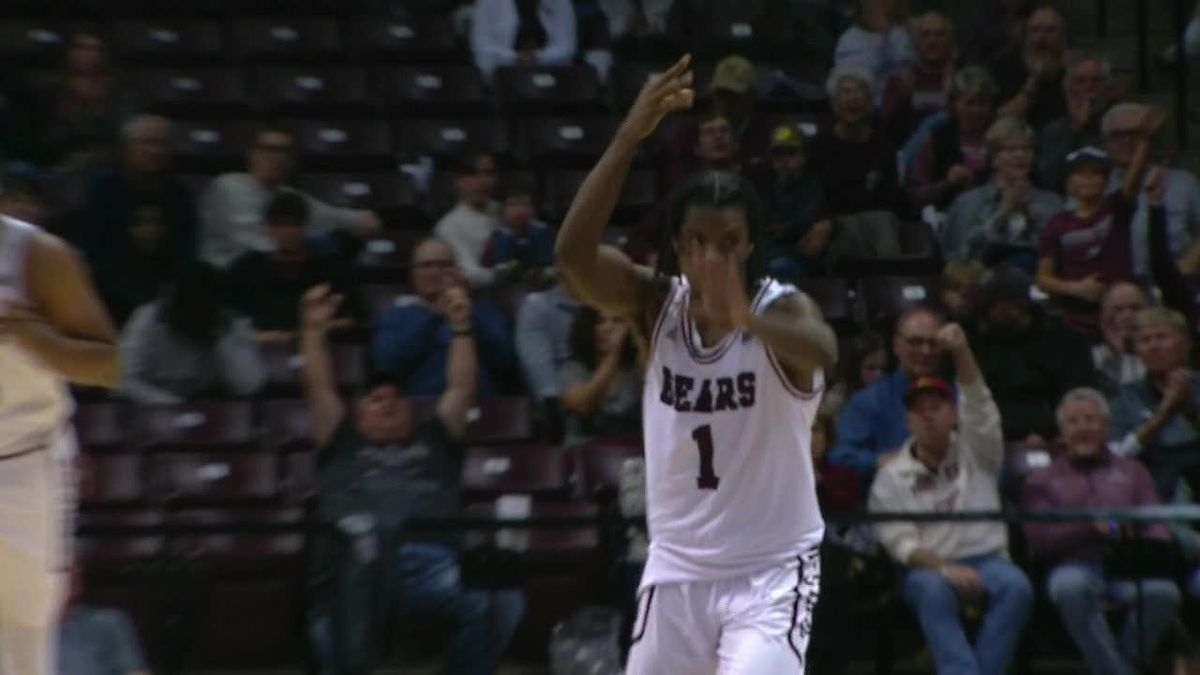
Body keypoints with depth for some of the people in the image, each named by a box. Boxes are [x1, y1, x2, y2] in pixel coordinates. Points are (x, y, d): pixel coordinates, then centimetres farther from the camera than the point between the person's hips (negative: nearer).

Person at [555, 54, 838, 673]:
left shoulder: (782, 307, -13)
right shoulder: (655, 303, -4)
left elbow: (823, 351, -38)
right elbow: (573, 256, -24)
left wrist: (745, 317, -60)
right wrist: (629, 137, -34)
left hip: (771, 573, -4)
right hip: (676, 569, 4)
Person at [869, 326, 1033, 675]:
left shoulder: (976, 454, 11)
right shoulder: (892, 476, 8)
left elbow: (978, 404, -7)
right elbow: (899, 541, -3)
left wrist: (961, 352, -25)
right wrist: (945, 569, -21)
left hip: (987, 561, 1)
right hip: (929, 568, -1)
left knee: (1016, 586, -32)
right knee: (933, 590, -36)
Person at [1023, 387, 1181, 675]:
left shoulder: (1132, 471, 29)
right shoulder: (1041, 479, 24)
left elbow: (1158, 529, 16)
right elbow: (1039, 542, 8)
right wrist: (1093, 528, -6)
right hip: (1075, 566, -1)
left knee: (1162, 591, -35)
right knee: (1070, 587, -40)